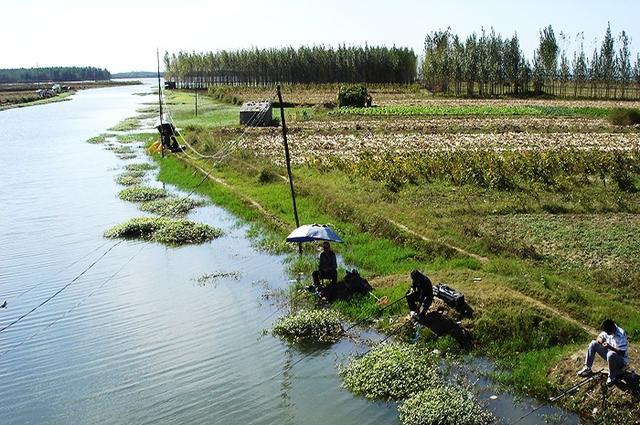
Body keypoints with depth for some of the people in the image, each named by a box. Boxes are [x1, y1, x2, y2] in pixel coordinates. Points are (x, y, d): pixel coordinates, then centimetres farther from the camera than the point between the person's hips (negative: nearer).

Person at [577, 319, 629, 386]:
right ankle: (587, 368, -1)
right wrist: (599, 339, -19)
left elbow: (622, 353, -30)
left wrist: (610, 347, -42)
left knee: (610, 354, -40)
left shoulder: (621, 335, -28)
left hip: (621, 360, -7)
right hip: (610, 357, 7)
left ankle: (612, 377, -15)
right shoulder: (607, 330, -8)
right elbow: (600, 336, 6)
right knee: (593, 344, -5)